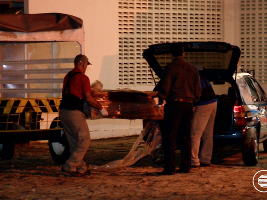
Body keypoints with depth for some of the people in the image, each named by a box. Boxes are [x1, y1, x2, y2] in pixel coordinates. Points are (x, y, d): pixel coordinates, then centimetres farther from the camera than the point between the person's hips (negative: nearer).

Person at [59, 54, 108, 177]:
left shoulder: (67, 76, 19)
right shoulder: (83, 77, -5)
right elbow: (88, 98, -8)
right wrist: (101, 108, 5)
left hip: (63, 111, 8)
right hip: (74, 112, -8)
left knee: (74, 142, 14)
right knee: (84, 141, -2)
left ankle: (81, 168, 16)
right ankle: (69, 166, -10)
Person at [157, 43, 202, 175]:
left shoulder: (170, 68, -7)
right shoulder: (192, 69, 12)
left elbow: (164, 88, -13)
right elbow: (198, 91, 13)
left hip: (174, 104, -6)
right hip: (188, 105, 6)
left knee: (169, 137, -5)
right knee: (185, 137, 13)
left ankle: (169, 168, -10)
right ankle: (186, 166, 14)